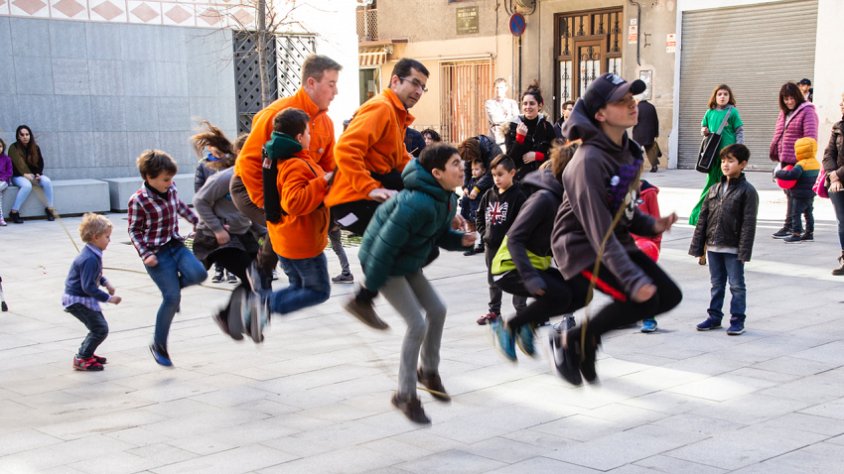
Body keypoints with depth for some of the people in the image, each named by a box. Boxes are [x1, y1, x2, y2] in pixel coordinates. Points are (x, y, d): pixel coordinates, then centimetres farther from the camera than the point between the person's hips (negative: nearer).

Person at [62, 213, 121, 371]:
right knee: (100, 329, -8)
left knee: (99, 327, 18)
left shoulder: (92, 253, 5)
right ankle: (81, 359, 2)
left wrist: (105, 282, 9)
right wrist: (109, 298, -23)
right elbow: (88, 287, -28)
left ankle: (86, 354, 31)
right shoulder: (90, 259, -27)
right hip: (77, 300, -10)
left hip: (83, 297, 10)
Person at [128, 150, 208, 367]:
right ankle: (159, 345, 6)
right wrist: (145, 254, -15)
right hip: (157, 253, -5)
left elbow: (182, 207, 23)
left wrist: (199, 222, 23)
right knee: (172, 298, -11)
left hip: (176, 245, 6)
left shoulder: (171, 190, 3)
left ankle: (173, 284, 14)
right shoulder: (138, 201, -13)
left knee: (198, 274, -21)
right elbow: (134, 231, -6)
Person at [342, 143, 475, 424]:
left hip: (408, 263, 9)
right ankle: (405, 395, 4)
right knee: (417, 325, -9)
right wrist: (370, 287, -21)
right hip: (385, 264, -9)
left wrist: (460, 239, -11)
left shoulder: (448, 199, -3)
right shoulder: (419, 203, -32)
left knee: (437, 310, 11)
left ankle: (429, 370, 32)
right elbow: (386, 244, -28)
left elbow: (441, 235, 12)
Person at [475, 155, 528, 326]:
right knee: (493, 280, 17)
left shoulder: (518, 195, -12)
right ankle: (494, 311, 30)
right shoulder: (489, 195, 7)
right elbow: (479, 216, 15)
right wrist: (484, 233, 3)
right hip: (492, 246, 7)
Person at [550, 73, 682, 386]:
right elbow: (599, 230, -28)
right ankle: (568, 342, -2)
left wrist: (652, 225, -6)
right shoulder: (589, 161, -24)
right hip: (581, 247, -9)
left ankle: (589, 334, 15)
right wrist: (633, 279, -33)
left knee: (670, 296, 3)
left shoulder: (627, 150, 4)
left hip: (617, 242, 9)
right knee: (644, 299, -21)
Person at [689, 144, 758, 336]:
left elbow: (748, 224, -11)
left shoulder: (747, 191, -7)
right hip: (713, 247, 5)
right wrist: (697, 246, 7)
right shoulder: (715, 189, 10)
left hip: (733, 248, -5)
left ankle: (737, 319, 12)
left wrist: (744, 251, -16)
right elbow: (703, 218, 11)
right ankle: (714, 316, 24)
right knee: (716, 284, 15)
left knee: (737, 285, 4)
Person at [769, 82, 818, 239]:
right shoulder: (784, 113, 17)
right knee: (788, 191, 11)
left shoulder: (807, 111, -6)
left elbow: (810, 137, -14)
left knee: (793, 192, -7)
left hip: (798, 161, -8)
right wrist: (775, 152, 12)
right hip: (785, 160, 8)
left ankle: (789, 226, -5)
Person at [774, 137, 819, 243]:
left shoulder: (801, 165, -21)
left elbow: (792, 175, -32)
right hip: (811, 195, 9)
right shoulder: (816, 163, 8)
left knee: (796, 214, -4)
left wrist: (778, 173, -19)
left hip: (800, 196, -9)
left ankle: (796, 235, -6)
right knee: (809, 213, 17)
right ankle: (809, 233, 23)